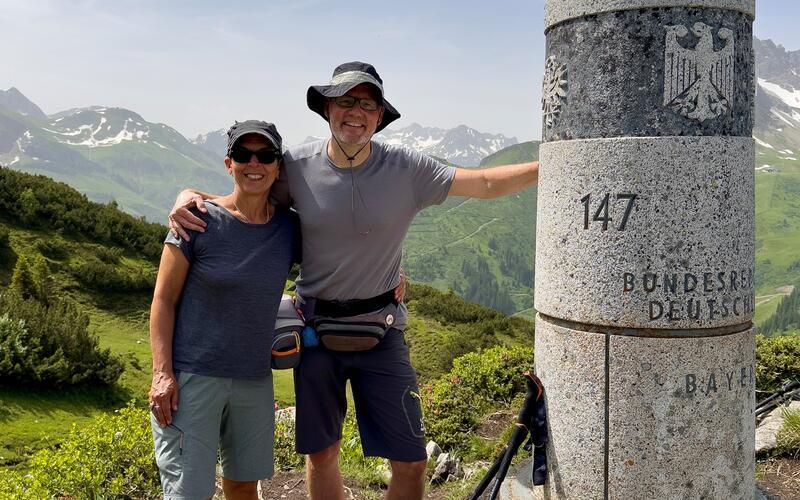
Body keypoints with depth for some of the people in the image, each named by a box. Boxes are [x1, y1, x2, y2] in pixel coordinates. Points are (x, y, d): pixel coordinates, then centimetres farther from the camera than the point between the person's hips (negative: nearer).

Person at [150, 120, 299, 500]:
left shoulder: (289, 228, 3)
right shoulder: (200, 220, -8)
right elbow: (164, 299, -6)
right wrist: (163, 374, -13)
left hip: (254, 379, 4)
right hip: (191, 377, -4)